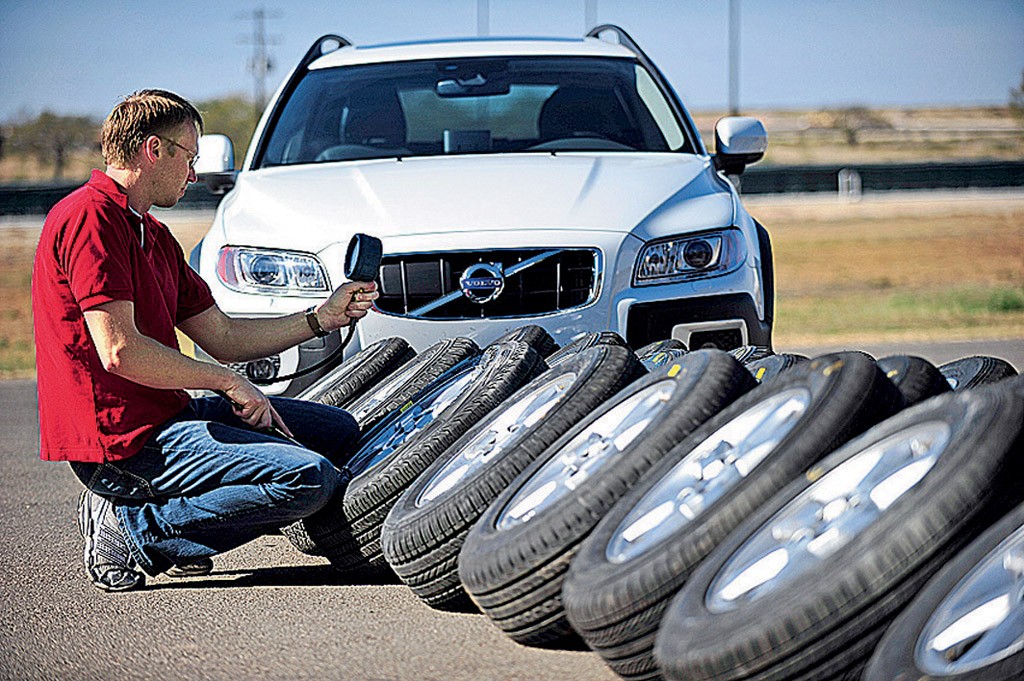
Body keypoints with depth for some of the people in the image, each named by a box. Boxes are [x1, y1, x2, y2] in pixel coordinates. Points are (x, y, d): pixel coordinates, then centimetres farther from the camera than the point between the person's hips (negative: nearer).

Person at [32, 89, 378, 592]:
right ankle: (134, 532, -10)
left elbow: (223, 337, 23)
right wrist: (229, 383, -13)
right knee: (310, 477, -21)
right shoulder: (90, 215, -13)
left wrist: (321, 319, 16)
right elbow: (120, 351, -21)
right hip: (124, 438, -11)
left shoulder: (151, 233, 20)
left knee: (338, 431, 17)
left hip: (167, 412, 11)